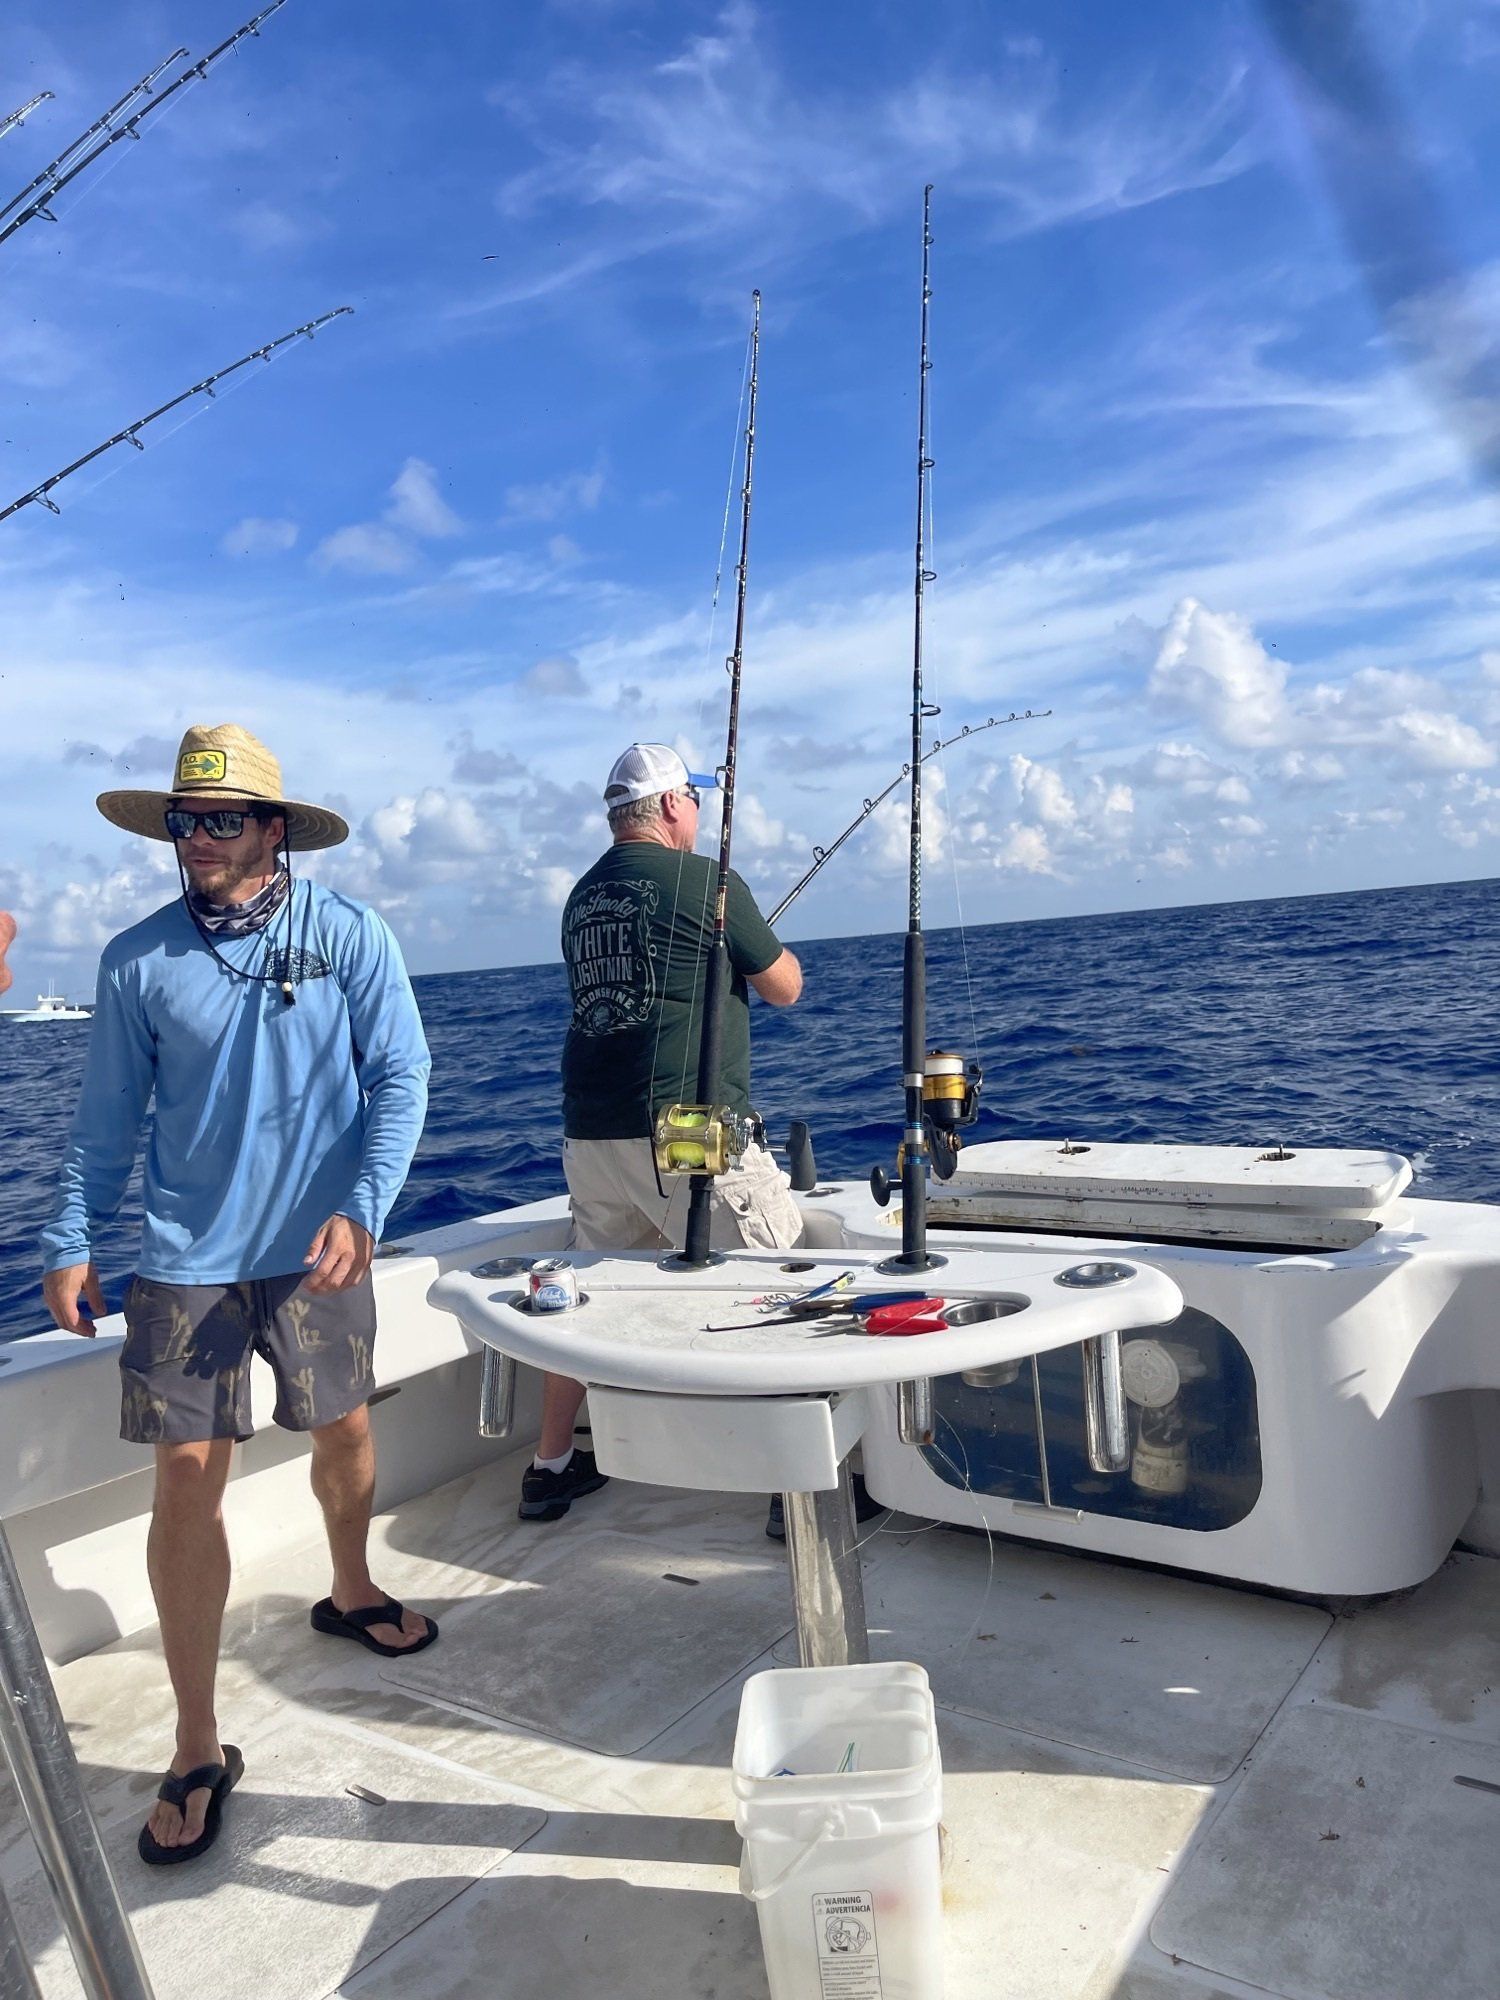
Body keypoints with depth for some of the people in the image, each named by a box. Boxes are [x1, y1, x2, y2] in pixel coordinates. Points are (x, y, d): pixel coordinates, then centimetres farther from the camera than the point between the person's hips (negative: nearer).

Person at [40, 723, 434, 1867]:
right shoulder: (138, 961, -2)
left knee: (344, 1431, 16)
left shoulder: (348, 936, -6)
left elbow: (400, 1076, -7)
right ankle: (199, 1750, 13)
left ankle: (351, 1593, 47)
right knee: (188, 1476, -2)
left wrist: (364, 1208, -17)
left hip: (317, 1252, 0)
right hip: (189, 1259, 0)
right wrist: (71, 1240, 3)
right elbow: (109, 1117, 7)